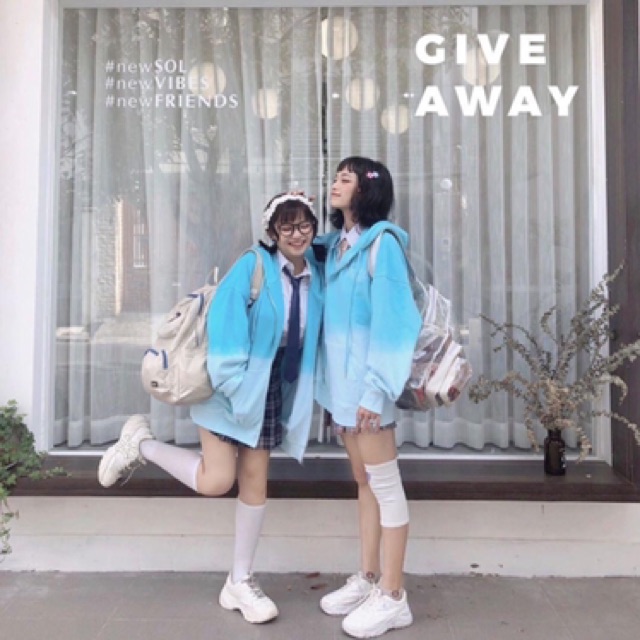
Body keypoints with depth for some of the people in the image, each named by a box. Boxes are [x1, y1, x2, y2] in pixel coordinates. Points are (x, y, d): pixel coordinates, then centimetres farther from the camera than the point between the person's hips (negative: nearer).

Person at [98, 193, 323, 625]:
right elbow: (225, 323, -18)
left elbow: (313, 339, 9)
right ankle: (140, 443, 17)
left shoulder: (316, 279, 3)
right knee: (216, 481, -8)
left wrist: (303, 398, 3)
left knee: (255, 484, 9)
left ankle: (240, 583, 22)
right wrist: (233, 385, -22)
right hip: (236, 387, -5)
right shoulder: (252, 266, -13)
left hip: (275, 393, 5)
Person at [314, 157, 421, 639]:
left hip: (366, 378, -8)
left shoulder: (382, 242, -11)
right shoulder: (334, 244, 11)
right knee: (364, 482, 16)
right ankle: (368, 579, 28)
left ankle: (393, 597, 13)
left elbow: (391, 321, -17)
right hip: (340, 377, 8)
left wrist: (376, 387, -21)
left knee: (385, 485, 2)